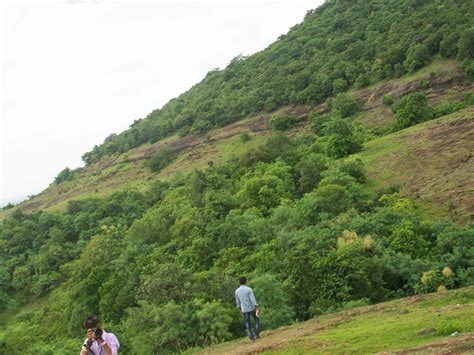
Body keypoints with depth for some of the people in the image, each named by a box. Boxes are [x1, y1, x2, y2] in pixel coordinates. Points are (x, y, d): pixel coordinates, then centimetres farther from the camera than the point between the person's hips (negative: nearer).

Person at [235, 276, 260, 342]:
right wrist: (257, 308, -20)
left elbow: (238, 301, 9)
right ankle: (257, 334, 13)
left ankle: (252, 338, 9)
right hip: (251, 308, -3)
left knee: (248, 324, 12)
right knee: (256, 320, 20)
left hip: (244, 310, 3)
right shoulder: (249, 289, -15)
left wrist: (240, 309, 22)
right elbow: (253, 299, -20)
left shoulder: (237, 291, -2)